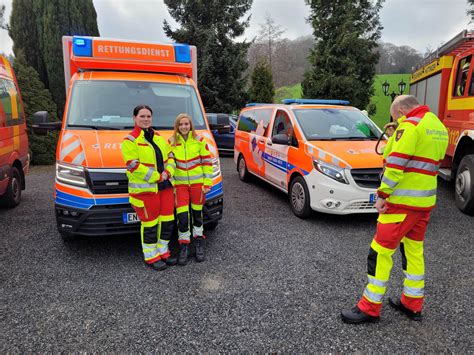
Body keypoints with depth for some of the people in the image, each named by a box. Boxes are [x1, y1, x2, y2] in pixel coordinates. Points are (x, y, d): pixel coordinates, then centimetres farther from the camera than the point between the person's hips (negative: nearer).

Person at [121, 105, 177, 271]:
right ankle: (151, 257, 15)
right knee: (150, 223, 0)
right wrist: (156, 177, -17)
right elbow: (133, 165, -15)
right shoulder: (130, 140, -7)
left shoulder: (159, 137, 15)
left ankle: (163, 251, 27)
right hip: (144, 189, -7)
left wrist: (168, 172, -4)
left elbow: (170, 156, 16)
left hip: (165, 186, 7)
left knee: (167, 220, 11)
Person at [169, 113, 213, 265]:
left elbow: (207, 162, -1)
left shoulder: (199, 140, -2)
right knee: (182, 216, -5)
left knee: (197, 214, 11)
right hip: (180, 184, 0)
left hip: (197, 182, 0)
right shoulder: (171, 142, 1)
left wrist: (207, 183, -5)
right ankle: (184, 245, 11)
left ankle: (199, 243, 27)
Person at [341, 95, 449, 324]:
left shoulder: (410, 125, -13)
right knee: (414, 251, 17)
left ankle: (370, 307, 6)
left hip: (403, 201, -9)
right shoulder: (439, 127, 16)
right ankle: (412, 304, 28)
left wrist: (383, 194, -14)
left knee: (381, 251, -3)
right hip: (426, 201, 10)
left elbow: (395, 164, -19)